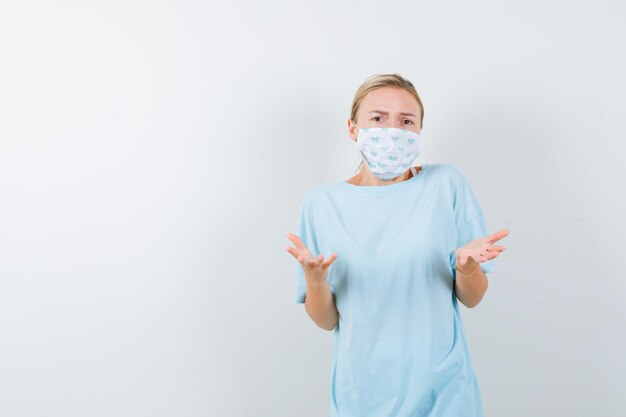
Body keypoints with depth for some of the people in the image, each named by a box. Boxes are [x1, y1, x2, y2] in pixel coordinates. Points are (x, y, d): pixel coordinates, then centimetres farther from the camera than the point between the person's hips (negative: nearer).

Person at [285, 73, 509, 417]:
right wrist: (315, 279, -21)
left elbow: (471, 299, -2)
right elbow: (326, 320, -2)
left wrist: (467, 266, -21)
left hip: (442, 389, 1)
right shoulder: (321, 202, -6)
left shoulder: (446, 183, -7)